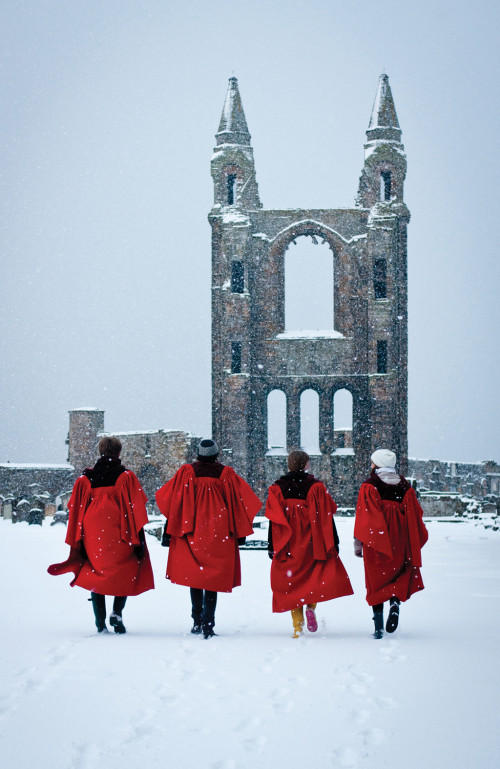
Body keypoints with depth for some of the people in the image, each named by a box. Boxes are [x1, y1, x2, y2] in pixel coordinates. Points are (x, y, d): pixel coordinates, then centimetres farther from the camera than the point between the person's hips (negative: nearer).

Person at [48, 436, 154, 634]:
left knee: (96, 572, 9)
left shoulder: (85, 478, 8)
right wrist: (139, 539, -4)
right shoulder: (126, 477, 0)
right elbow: (135, 508, -5)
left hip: (92, 535, 2)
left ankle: (100, 622, 0)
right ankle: (117, 613, -9)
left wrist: (76, 541, 12)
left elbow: (75, 510, 8)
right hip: (118, 533, -2)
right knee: (126, 571, 11)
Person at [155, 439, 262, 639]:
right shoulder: (226, 474, 0)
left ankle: (197, 620, 10)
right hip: (219, 533, -1)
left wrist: (168, 532, 6)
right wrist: (240, 532, 11)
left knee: (194, 575, 14)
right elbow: (239, 503, 2)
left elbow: (171, 502, -1)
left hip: (191, 532, 1)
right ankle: (208, 623, -8)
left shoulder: (186, 472, -1)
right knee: (213, 577, 1)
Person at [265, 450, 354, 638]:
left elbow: (273, 521, 1)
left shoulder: (277, 487, 2)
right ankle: (311, 606, -9)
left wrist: (272, 548, 5)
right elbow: (326, 517, -5)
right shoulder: (315, 486, -4)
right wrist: (333, 544, 0)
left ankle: (297, 625, 0)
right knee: (316, 574, 17)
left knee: (292, 580, 8)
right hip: (311, 543, -2)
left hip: (287, 544, 2)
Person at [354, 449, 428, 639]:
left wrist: (358, 544, -5)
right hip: (400, 542, 2)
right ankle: (395, 601, -17)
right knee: (399, 575, 16)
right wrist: (415, 543, 18)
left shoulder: (369, 487, -5)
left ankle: (378, 627, 0)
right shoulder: (404, 486, 6)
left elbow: (363, 516, -10)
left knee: (377, 581, 6)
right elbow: (415, 515, 8)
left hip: (376, 544, -2)